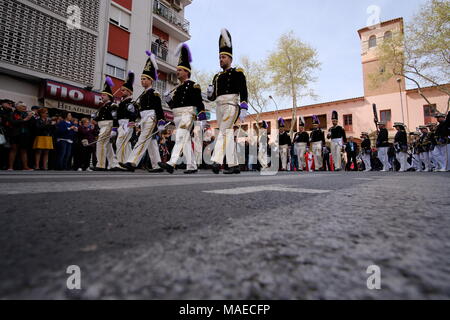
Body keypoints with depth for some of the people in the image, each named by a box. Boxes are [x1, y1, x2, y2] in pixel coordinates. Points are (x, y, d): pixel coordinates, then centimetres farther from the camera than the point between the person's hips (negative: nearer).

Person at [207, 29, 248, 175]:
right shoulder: (217, 76, 22)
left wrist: (243, 108, -18)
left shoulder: (237, 73, 4)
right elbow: (212, 97, 19)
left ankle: (217, 162, -25)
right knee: (228, 134, 3)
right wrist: (210, 92, -3)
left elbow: (244, 92, -7)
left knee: (224, 132, -19)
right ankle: (234, 166, 7)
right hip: (219, 106, 6)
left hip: (231, 105, -6)